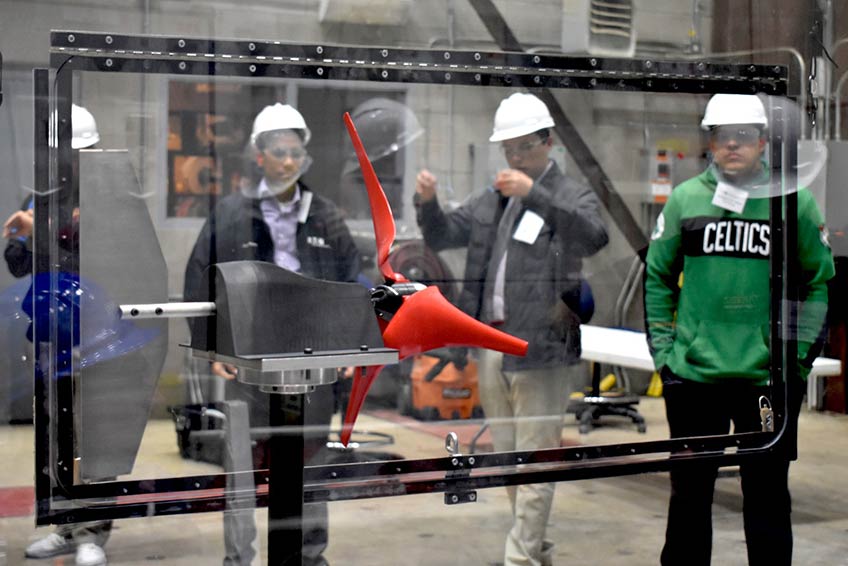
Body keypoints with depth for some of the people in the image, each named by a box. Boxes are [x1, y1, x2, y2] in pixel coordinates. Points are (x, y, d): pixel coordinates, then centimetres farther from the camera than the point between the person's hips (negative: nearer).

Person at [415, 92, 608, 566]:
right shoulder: (491, 200, 16)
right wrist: (428, 203, -8)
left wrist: (534, 194, -34)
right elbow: (443, 236, 12)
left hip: (542, 348, -7)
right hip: (491, 344, 7)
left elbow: (594, 237, -24)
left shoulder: (572, 196, -4)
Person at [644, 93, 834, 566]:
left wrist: (799, 349, 0)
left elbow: (820, 282, 8)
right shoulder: (685, 199, 5)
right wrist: (661, 347, 4)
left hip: (769, 377, -1)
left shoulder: (795, 201, 2)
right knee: (690, 491, 10)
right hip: (694, 373, 1)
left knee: (768, 493, 8)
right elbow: (658, 278, 11)